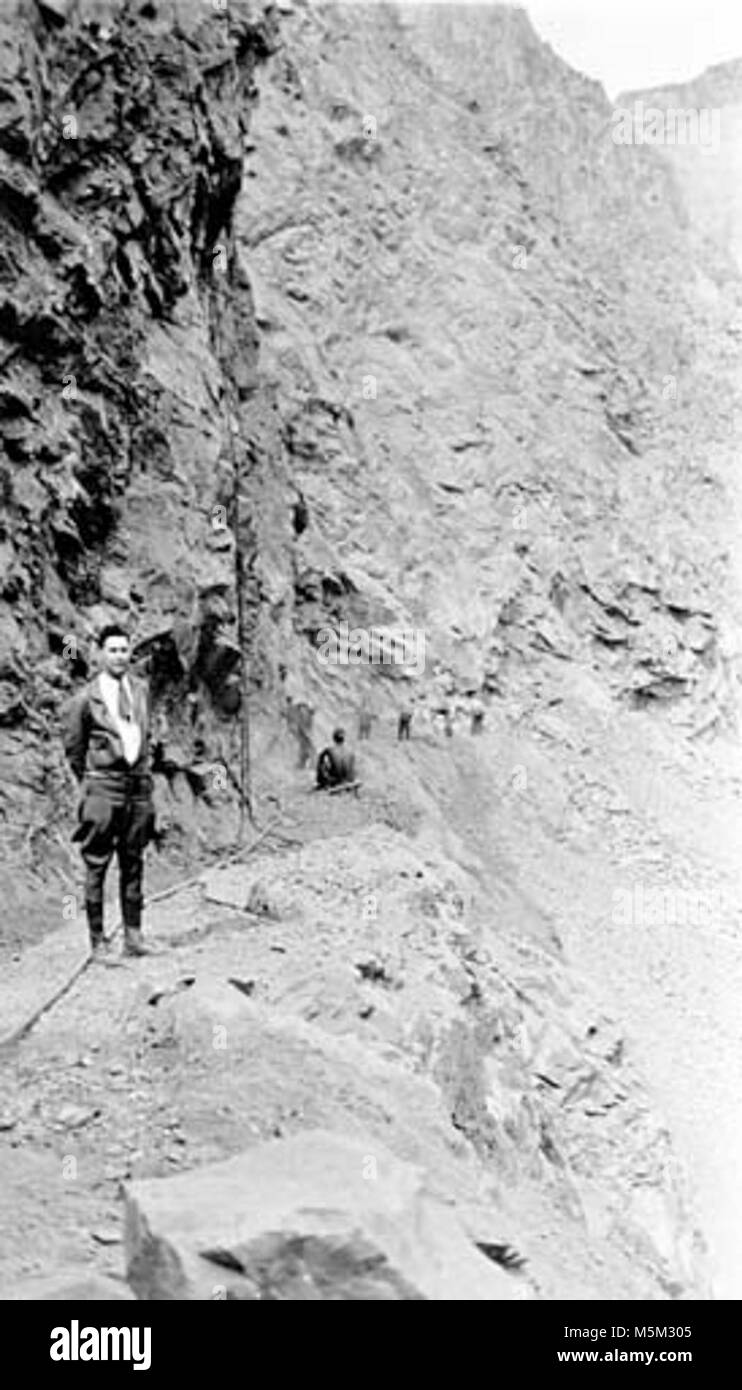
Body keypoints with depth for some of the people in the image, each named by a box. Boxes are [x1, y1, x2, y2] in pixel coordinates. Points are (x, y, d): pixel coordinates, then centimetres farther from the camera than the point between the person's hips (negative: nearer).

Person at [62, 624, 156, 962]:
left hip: (139, 785, 5)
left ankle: (133, 935, 15)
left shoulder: (140, 690, 9)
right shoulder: (85, 700, -7)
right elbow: (72, 747, 4)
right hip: (103, 788, -5)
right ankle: (98, 941, 3)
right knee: (96, 866, -2)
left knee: (133, 864, 9)